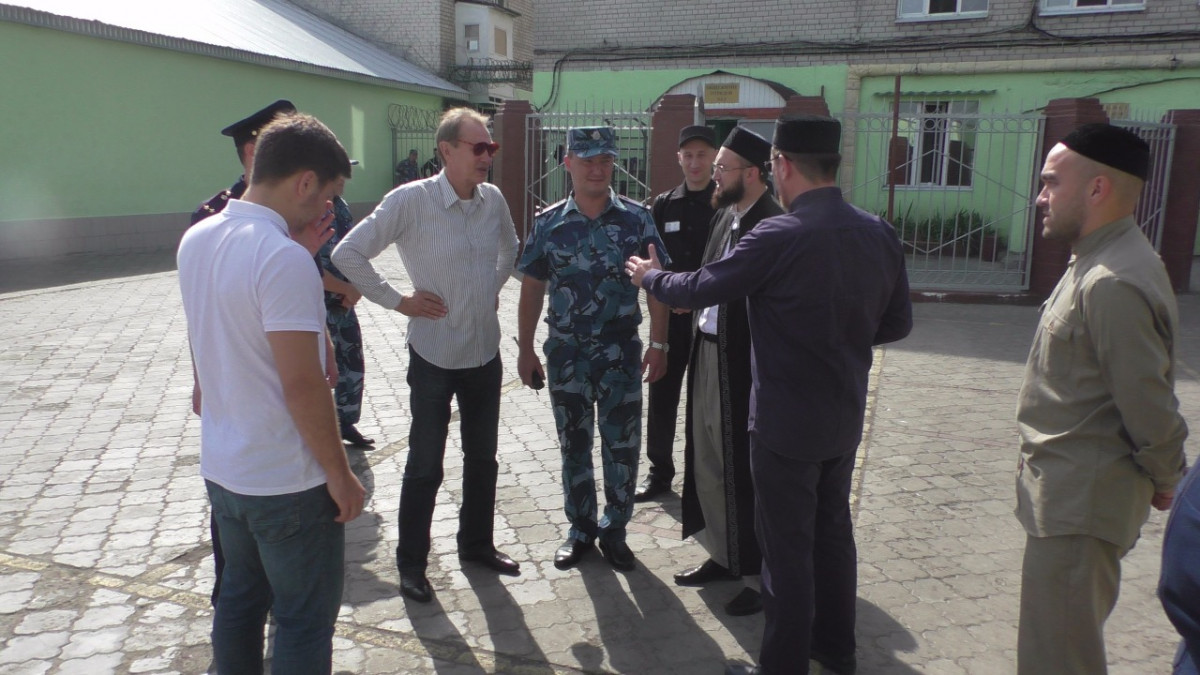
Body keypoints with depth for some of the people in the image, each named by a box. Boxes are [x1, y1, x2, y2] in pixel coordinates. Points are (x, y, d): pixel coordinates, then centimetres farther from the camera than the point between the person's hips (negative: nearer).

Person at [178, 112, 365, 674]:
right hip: (288, 482, -8)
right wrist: (340, 475, -14)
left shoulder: (196, 239, 2)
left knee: (239, 599, 23)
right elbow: (302, 384, -24)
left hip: (221, 467, 8)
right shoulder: (285, 258, -24)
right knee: (305, 622, 9)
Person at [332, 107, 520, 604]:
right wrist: (397, 301, -12)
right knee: (425, 465, 7)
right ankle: (411, 563, 25)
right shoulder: (410, 200, -16)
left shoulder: (494, 199, 0)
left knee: (483, 457, 17)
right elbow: (347, 254, -14)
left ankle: (476, 545, 37)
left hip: (486, 353, 5)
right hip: (434, 356, -5)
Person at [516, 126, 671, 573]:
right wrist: (525, 350, 4)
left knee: (622, 443, 6)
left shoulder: (637, 218, -3)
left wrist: (658, 344, -5)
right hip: (566, 350, 1)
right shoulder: (548, 222, 0)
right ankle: (581, 528, 29)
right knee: (574, 443, 12)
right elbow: (532, 288, 5)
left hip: (621, 350, -1)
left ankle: (614, 529, 26)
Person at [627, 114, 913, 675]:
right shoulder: (879, 234, -2)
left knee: (787, 547, 7)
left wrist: (650, 276, 6)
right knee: (833, 533, 22)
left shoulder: (779, 237, -21)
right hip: (845, 417, 7)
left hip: (786, 422, -7)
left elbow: (697, 291, -13)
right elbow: (897, 323, 7)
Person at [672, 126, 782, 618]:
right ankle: (725, 555, 37)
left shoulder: (773, 226, -17)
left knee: (745, 468, 3)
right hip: (709, 353, 9)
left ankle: (762, 575, 21)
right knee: (708, 461, 18)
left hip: (745, 361, -9)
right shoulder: (724, 216, 11)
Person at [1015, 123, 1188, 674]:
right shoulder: (1097, 263, 10)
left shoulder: (1114, 283, -25)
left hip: (1079, 503, -10)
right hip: (1069, 491, 10)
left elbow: (1148, 403, -22)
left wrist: (1164, 478, -5)